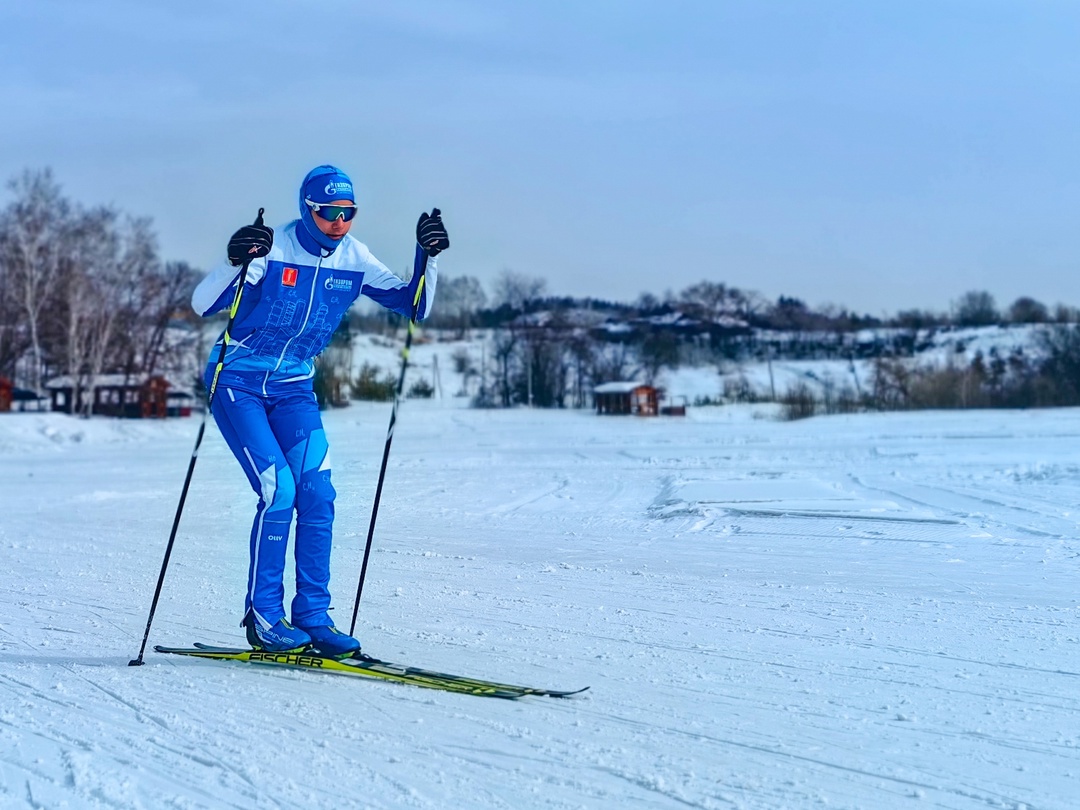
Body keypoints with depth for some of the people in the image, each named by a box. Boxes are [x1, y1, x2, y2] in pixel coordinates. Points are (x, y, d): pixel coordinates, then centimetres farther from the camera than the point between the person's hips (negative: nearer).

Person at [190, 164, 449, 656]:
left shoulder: (354, 260, -4)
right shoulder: (271, 251, -19)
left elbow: (415, 307, 0)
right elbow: (202, 305, -25)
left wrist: (427, 259, -17)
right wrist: (235, 263, -44)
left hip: (294, 388, 5)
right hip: (237, 381, -5)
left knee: (317, 493, -10)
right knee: (278, 490, -18)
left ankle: (313, 618, -2)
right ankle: (262, 617, -6)